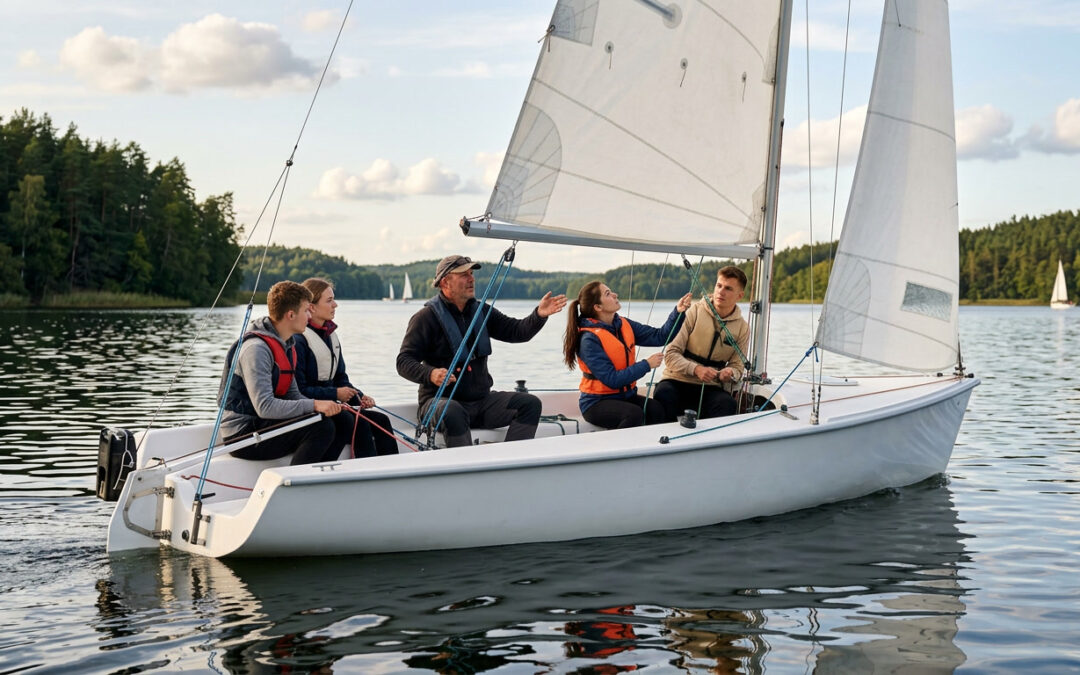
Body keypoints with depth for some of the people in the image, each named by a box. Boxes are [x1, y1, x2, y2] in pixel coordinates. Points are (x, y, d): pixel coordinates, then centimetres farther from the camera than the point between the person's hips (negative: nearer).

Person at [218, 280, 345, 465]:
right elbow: (264, 406, -28)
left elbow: (292, 394, 13)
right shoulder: (256, 349, -20)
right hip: (242, 434, -10)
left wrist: (329, 406, -5)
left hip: (260, 426, 10)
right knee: (321, 427, -25)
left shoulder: (286, 345, 12)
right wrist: (314, 405, -30)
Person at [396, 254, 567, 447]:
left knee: (530, 403, -11)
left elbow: (518, 331, 6)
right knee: (452, 412, -39)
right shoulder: (427, 317, -4)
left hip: (481, 401, 6)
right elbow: (404, 361, -11)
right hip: (441, 400, -6)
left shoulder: (482, 312, 14)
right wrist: (430, 374, -33)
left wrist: (539, 315, -16)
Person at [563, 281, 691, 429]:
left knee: (658, 410, -23)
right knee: (634, 414, -34)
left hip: (625, 396, 6)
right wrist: (646, 365, -16)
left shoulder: (624, 325, 6)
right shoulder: (589, 339, -17)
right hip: (597, 403, -6)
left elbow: (659, 336, 4)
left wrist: (678, 312, -9)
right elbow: (612, 380, -21)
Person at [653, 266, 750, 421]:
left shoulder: (742, 327, 7)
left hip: (710, 387, 2)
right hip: (678, 381, -1)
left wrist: (730, 374, -15)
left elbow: (737, 366, 11)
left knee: (727, 403, -33)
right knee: (664, 395, -36)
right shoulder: (694, 312, -2)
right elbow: (671, 354, -7)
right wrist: (696, 369, -24)